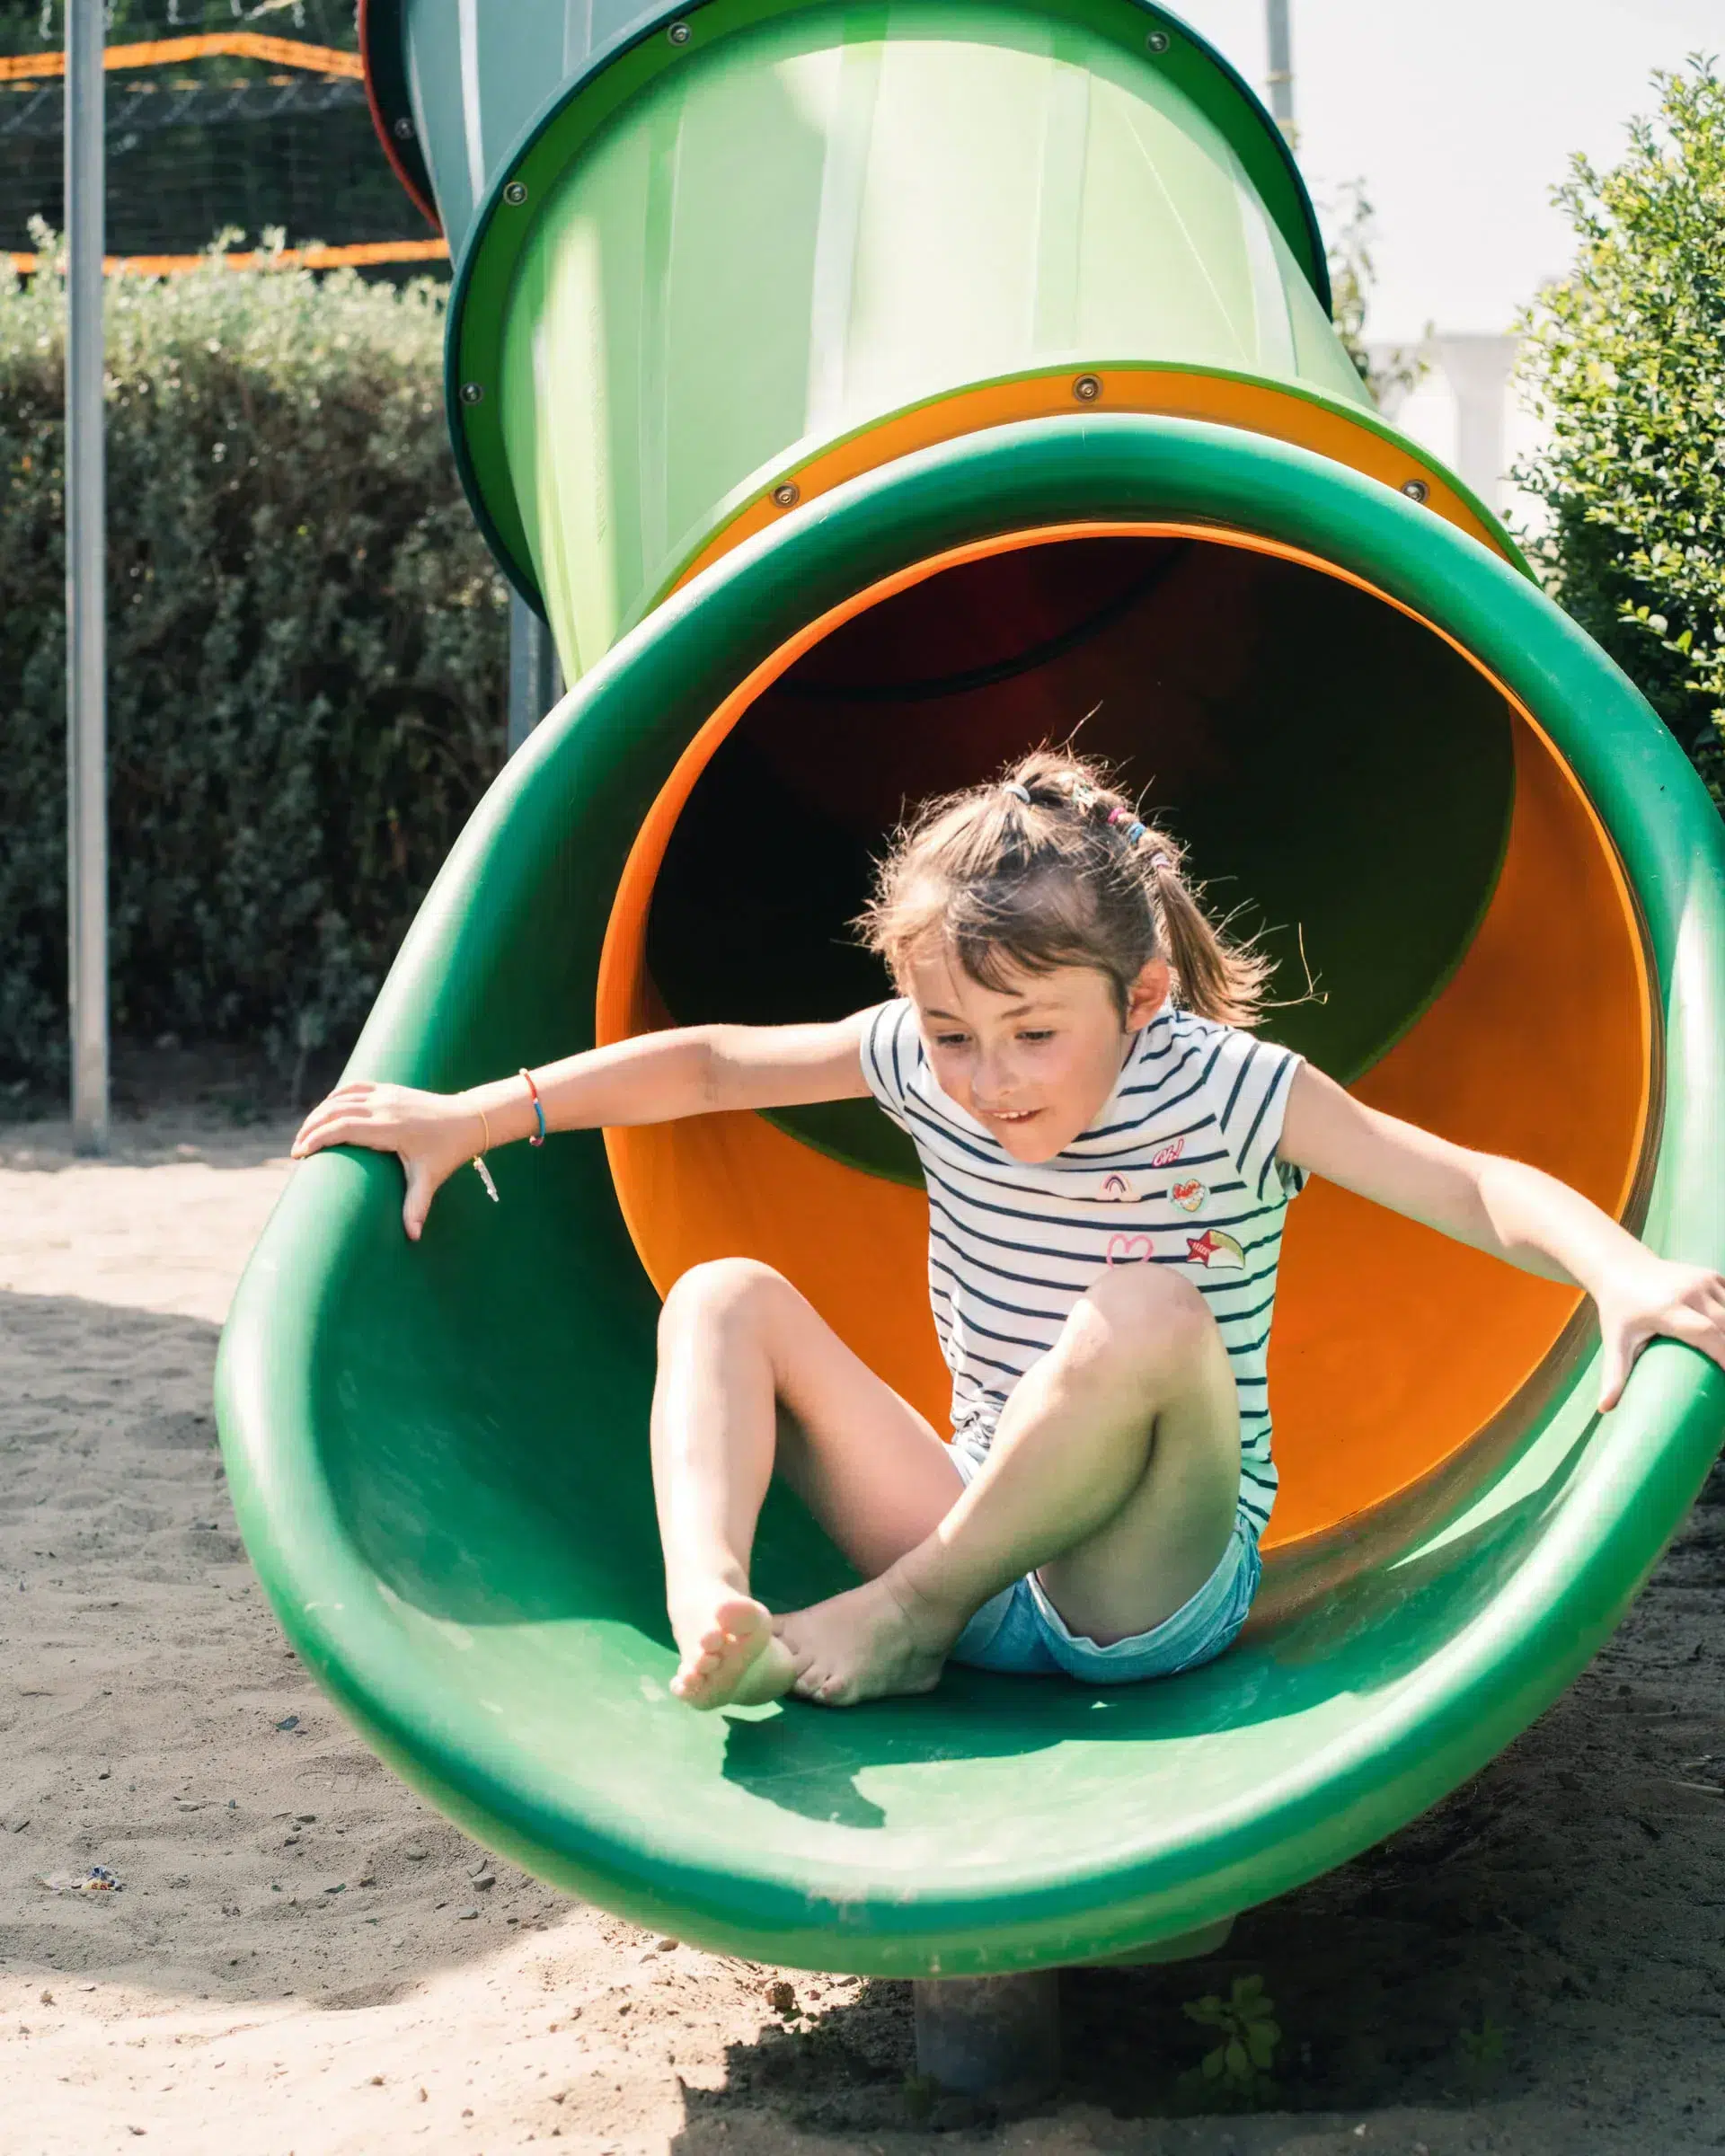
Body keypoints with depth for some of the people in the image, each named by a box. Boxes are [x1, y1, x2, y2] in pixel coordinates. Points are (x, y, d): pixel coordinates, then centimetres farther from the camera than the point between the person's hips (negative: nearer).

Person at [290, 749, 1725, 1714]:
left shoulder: (1227, 1090, -13)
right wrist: (472, 1117, 5)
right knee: (724, 1298, -9)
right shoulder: (928, 1064, -2)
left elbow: (1483, 1192, -19)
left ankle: (901, 1615, -19)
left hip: (1158, 1579, -5)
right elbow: (710, 1064, 7)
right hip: (982, 1545, 5)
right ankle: (711, 1611, -37)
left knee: (1147, 1317, -35)